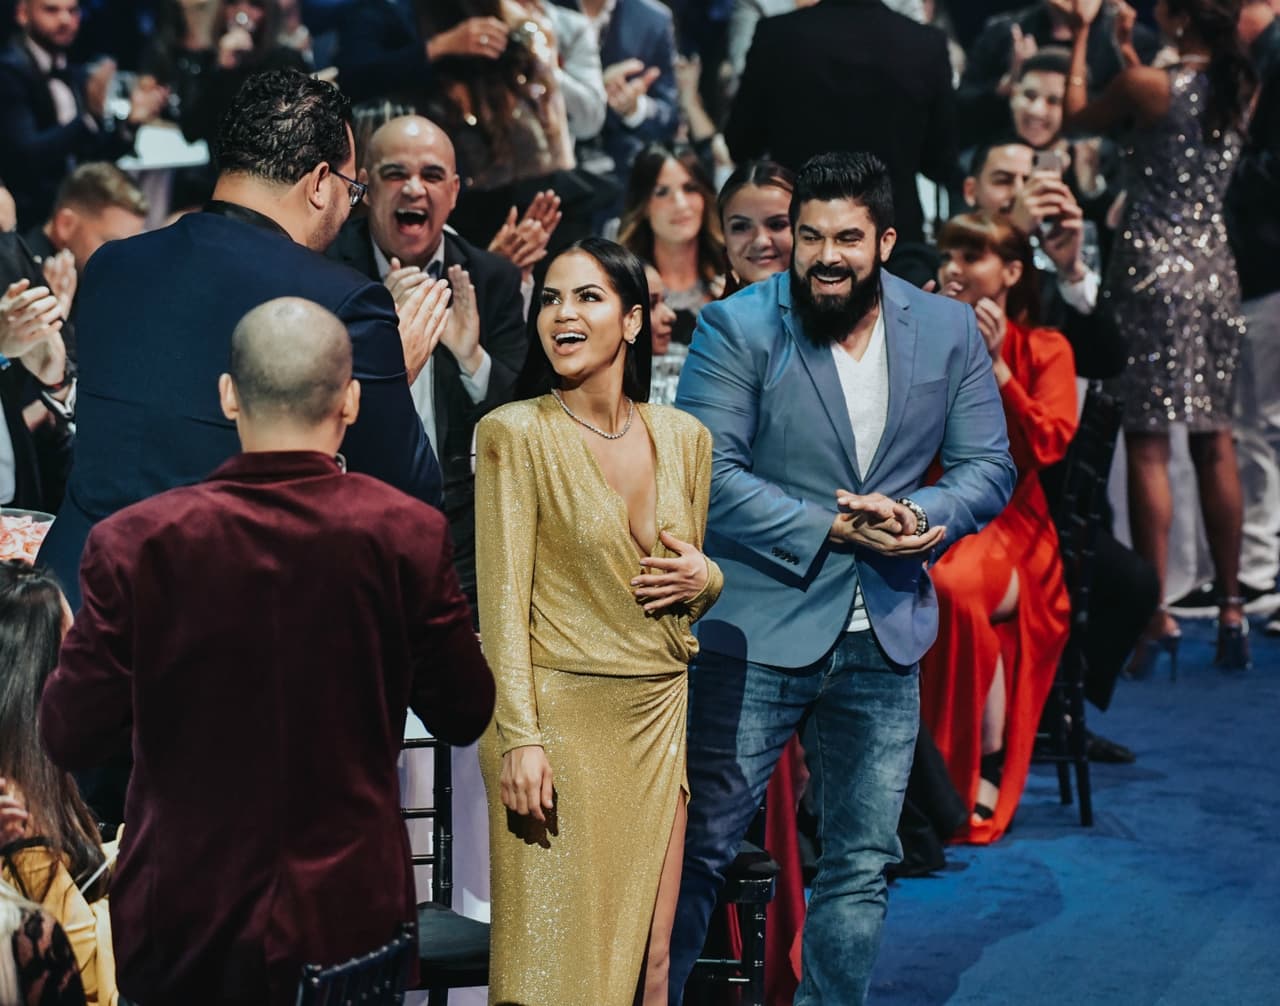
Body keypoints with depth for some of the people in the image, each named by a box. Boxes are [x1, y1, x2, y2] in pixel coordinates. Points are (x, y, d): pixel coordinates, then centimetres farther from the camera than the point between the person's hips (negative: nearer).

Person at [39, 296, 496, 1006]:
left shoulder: (136, 542, -15)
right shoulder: (409, 535, -13)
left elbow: (71, 738, -10)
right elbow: (465, 716, -3)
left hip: (183, 919, 0)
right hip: (352, 913, 1)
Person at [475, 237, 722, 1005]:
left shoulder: (684, 438, 8)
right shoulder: (516, 434, -6)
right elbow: (503, 597, -10)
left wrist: (704, 579, -4)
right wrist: (520, 738, -17)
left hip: (658, 715, 5)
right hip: (562, 711, -5)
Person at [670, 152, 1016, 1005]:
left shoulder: (949, 333, 4)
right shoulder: (737, 328, -8)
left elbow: (988, 466, 5)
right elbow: (707, 474, -15)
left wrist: (923, 516, -15)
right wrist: (826, 526, -21)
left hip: (884, 640, 4)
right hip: (757, 631, -4)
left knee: (863, 865, 12)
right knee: (701, 846, 1)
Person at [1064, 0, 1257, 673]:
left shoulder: (1148, 85, -13)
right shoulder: (1240, 87, 3)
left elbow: (1076, 116, 4)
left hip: (1153, 268, -6)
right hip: (1215, 269, 6)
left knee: (1147, 446, -3)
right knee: (1214, 442, 10)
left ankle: (1156, 616, -6)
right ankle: (1231, 611, 13)